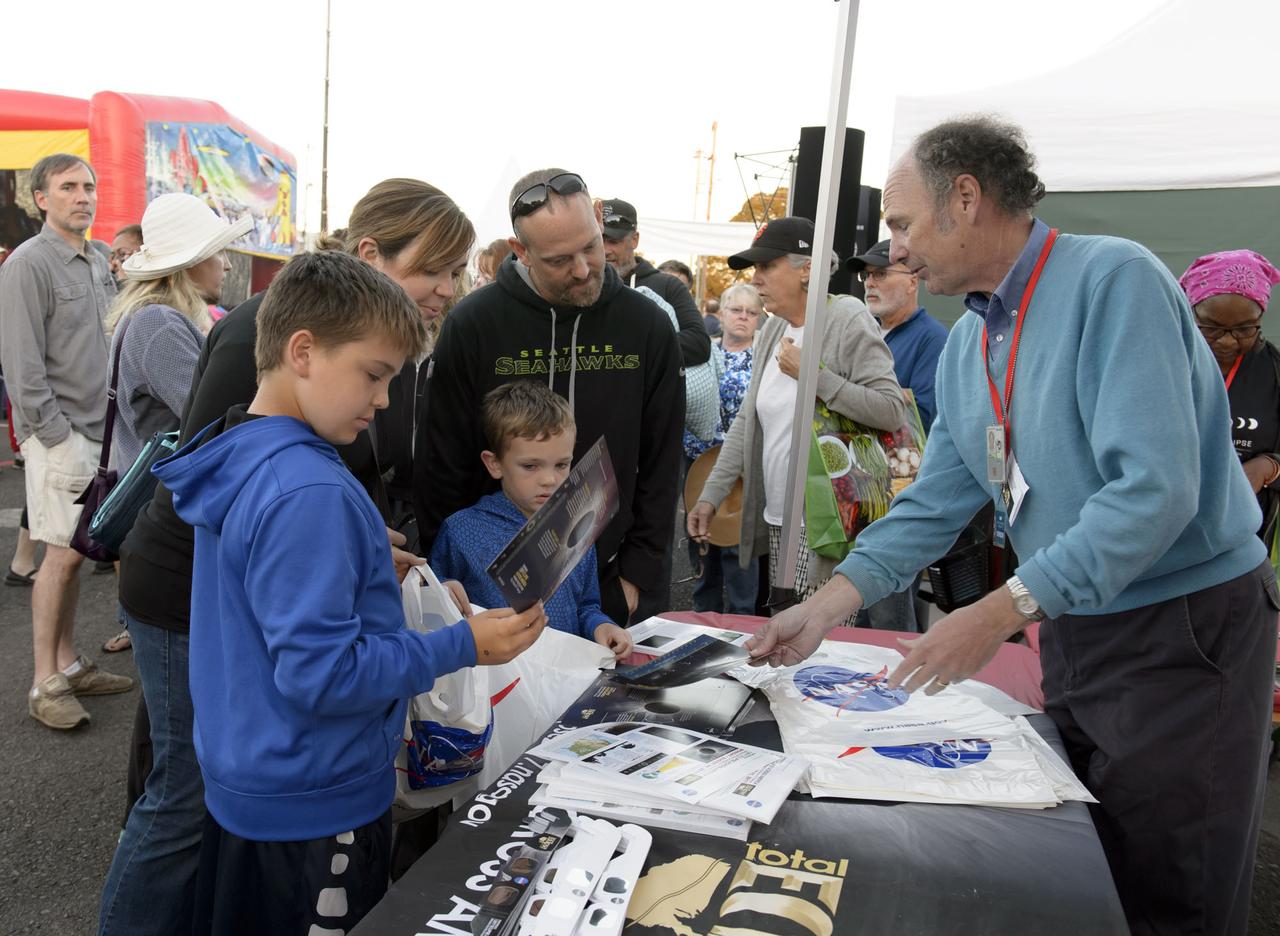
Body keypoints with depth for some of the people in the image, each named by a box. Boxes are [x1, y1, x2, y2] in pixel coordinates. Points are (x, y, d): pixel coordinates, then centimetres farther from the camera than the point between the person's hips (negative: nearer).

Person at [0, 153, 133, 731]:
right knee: (63, 552, -5)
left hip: (96, 429, 7)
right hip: (58, 434, -7)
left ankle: (68, 664, 22)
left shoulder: (96, 265, 14)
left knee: (71, 552, 12)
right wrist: (57, 434, -17)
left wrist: (108, 423, 12)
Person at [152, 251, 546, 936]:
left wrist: (358, 563, 9)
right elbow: (319, 671, -28)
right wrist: (463, 646, -22)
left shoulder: (237, 461, 3)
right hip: (314, 808, -9)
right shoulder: (309, 493, -27)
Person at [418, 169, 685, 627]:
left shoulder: (648, 326, -3)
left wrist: (638, 572, 0)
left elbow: (661, 465, 3)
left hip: (604, 584, 2)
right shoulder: (472, 324, -10)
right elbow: (442, 466, -5)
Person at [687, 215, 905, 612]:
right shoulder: (773, 329, 13)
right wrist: (710, 495, 12)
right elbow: (747, 421, 17)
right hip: (777, 523, 7)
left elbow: (891, 411, -17)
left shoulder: (848, 320, -8)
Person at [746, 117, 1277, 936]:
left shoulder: (1113, 279, -19)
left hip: (1189, 625, -7)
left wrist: (1005, 609, -29)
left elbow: (1155, 489, -28)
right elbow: (934, 503, 7)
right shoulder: (968, 343, 6)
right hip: (1074, 631, 8)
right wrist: (827, 606, -2)